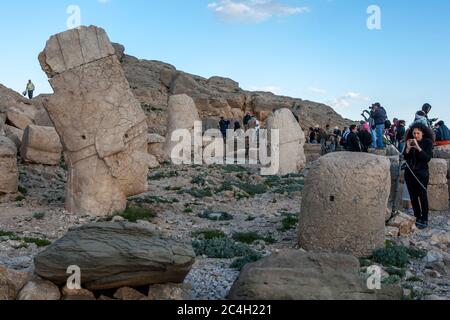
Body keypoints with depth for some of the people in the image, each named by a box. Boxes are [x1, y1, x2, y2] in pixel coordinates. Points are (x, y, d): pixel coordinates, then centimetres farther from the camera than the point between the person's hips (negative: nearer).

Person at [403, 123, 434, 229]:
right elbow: (405, 157, 2)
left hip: (422, 173, -4)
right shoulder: (410, 142, 5)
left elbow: (427, 158, -15)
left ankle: (424, 220, -1)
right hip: (409, 172, 4)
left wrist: (418, 147, -24)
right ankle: (417, 217, 16)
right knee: (413, 196, 6)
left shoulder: (427, 142, -5)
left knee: (422, 196, -6)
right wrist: (408, 148, -16)